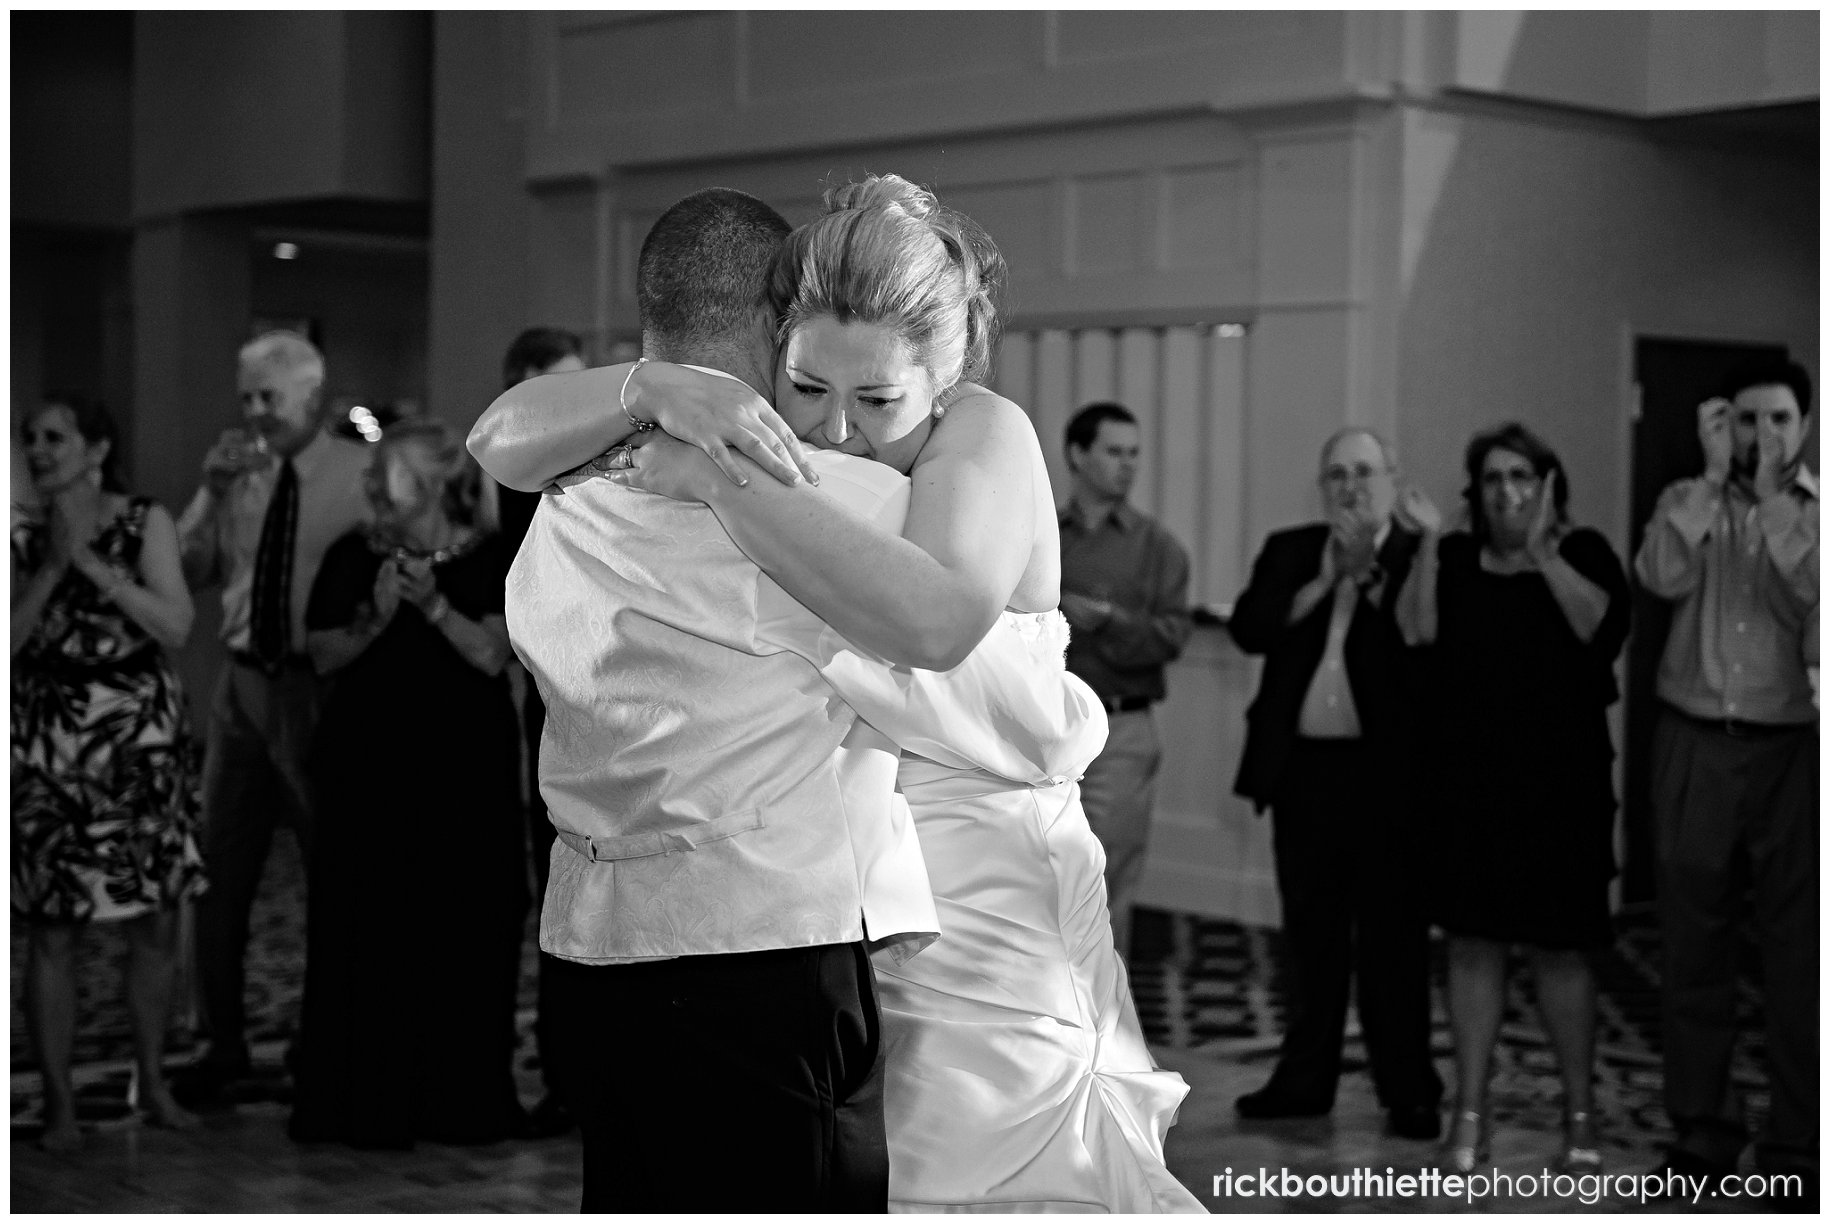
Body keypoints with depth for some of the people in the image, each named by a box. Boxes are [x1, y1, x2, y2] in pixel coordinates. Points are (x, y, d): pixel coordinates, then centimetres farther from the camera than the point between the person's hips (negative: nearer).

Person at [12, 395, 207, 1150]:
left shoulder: (145, 523, 1)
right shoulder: (21, 538, 4)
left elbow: (175, 627, -10)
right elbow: (10, 642, -3)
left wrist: (91, 560, -14)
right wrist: (52, 566, -13)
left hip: (142, 746, 0)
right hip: (47, 749, 0)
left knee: (157, 924, 5)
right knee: (51, 932, -1)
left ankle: (152, 1081, 22)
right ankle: (59, 1102, 9)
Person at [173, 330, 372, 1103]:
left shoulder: (364, 473, -7)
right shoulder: (237, 474, 8)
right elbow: (190, 573, 3)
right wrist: (214, 491, -8)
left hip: (322, 687, -5)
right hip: (244, 684, 5)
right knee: (220, 871, 9)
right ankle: (224, 1044, 23)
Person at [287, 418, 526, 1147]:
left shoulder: (487, 557, 1)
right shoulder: (353, 557, 5)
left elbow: (492, 656, -8)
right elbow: (323, 656, 1)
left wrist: (434, 606, -21)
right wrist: (377, 617, -14)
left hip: (464, 769, -1)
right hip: (368, 765, 1)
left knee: (464, 928, 1)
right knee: (369, 929, -2)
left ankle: (459, 1101, 11)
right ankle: (370, 1104, 6)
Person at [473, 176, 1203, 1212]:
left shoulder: (987, 436, -12)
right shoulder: (758, 432, 2)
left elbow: (934, 624, -33)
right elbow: (504, 440, -4)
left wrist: (720, 481, -30)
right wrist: (648, 387, -24)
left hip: (974, 916, -4)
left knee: (976, 1184, -2)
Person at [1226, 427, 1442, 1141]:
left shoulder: (1420, 555, 0)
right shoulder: (1290, 552, 11)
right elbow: (1249, 628, -3)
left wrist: (1368, 573, -15)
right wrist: (1324, 580, -10)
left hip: (1387, 771, -4)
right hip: (1304, 767, 4)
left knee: (1393, 935, 0)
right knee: (1311, 934, 11)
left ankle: (1408, 1090, 7)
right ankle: (1305, 1079, 20)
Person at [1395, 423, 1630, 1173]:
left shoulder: (1583, 552, 3)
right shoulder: (1456, 559, 9)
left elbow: (1602, 626, -15)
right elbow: (1417, 631, -7)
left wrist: (1544, 554, -19)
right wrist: (1427, 544, -14)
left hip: (1560, 780, -2)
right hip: (1469, 780, 2)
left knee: (1560, 947, 2)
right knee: (1472, 941, 4)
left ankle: (1580, 1115, 15)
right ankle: (1470, 1116, 11)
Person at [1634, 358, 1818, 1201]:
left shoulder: (1813, 510, 3)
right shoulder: (1690, 502, 7)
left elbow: (1808, 596, -15)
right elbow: (1661, 576, -13)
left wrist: (1773, 497, -13)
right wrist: (1715, 475, -10)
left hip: (1793, 748, -1)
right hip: (1695, 744, 2)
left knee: (1796, 947, 1)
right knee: (1693, 941, 7)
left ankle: (1795, 1136, 11)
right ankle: (1700, 1125, 18)